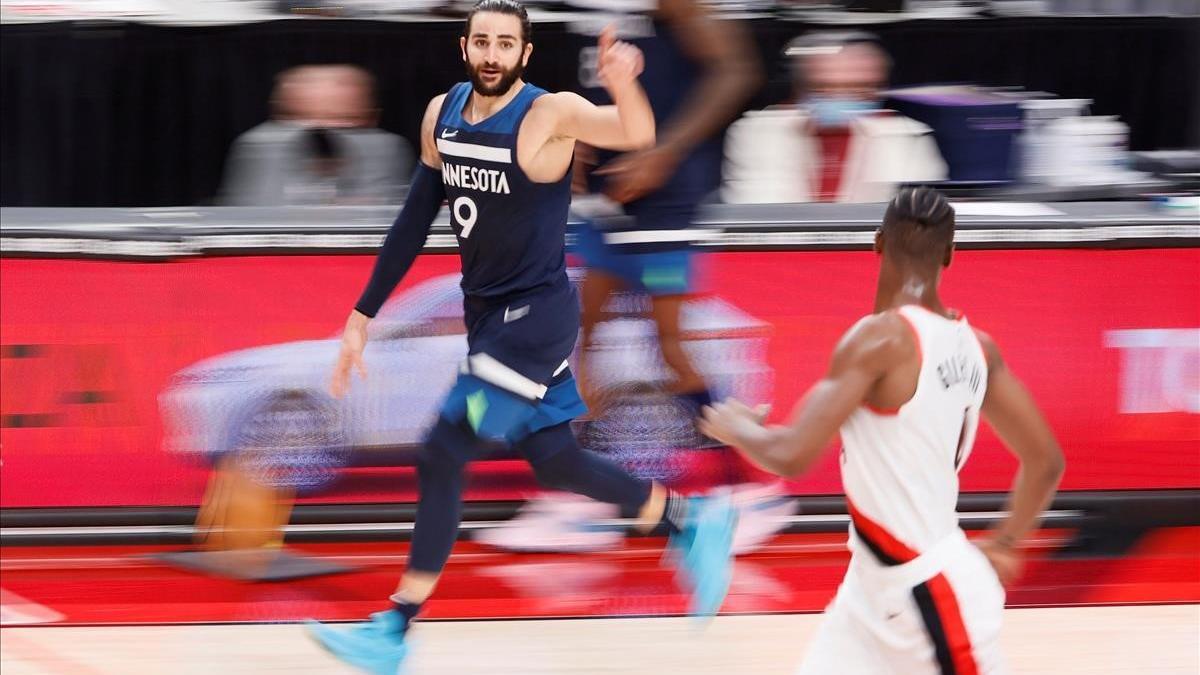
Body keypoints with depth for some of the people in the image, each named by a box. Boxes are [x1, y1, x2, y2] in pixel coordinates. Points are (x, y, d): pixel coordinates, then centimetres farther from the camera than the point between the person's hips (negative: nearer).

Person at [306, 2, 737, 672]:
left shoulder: (550, 114, -17)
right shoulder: (443, 114, 3)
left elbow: (637, 136, -31)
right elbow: (416, 221, 10)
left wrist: (624, 83, -53)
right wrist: (365, 315, 9)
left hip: (537, 315, -8)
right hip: (488, 313, 8)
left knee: (442, 455, -12)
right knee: (556, 462, 14)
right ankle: (690, 520, 34)